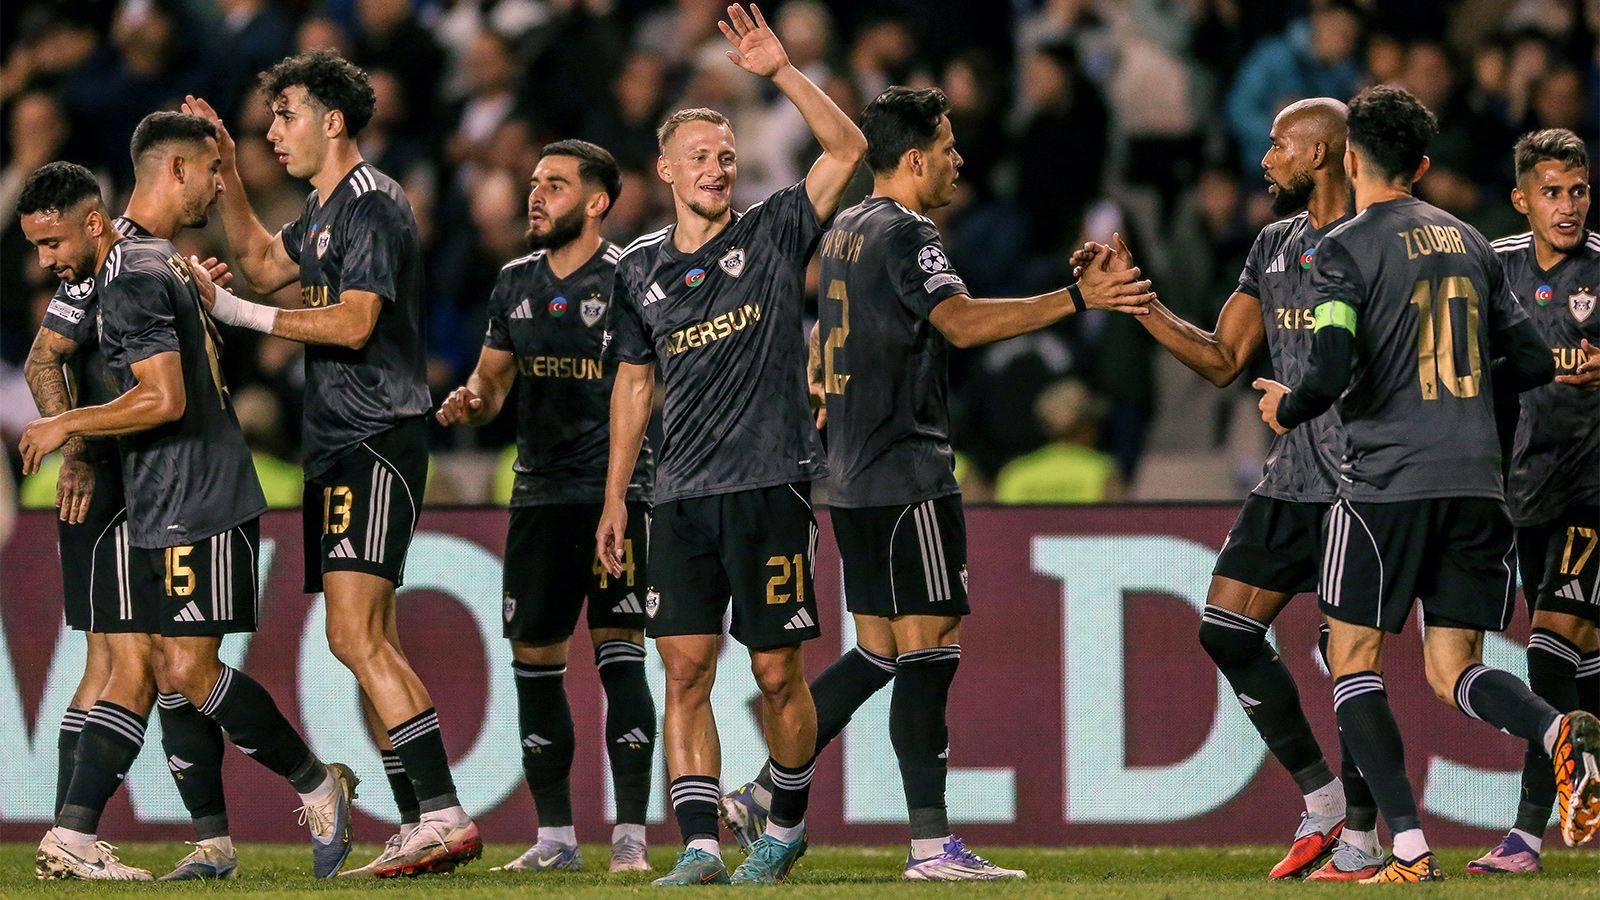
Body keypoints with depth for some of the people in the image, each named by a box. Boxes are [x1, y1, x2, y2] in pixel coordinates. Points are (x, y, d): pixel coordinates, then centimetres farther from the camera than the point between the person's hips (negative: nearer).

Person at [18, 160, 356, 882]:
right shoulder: (159, 257, 15)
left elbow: (164, 399, -24)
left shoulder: (130, 285, -16)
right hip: (152, 512, 10)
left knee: (187, 671, -11)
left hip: (198, 508, -10)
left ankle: (318, 786, 5)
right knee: (131, 671, 1)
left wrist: (66, 426, -14)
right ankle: (70, 839, -7)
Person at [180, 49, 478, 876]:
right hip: (341, 445, 11)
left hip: (378, 442, -11)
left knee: (355, 635, -18)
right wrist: (226, 176, 23)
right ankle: (422, 828, 10)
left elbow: (354, 321, -20)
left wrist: (245, 314, -13)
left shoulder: (372, 204, -12)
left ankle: (444, 816, -21)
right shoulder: (325, 208, 18)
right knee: (370, 645, 8)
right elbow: (263, 264, 33)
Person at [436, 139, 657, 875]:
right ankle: (555, 837, 14)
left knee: (618, 653, -10)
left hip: (618, 490, -6)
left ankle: (631, 836, -8)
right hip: (540, 493, 6)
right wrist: (469, 401, -2)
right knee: (534, 659, 5)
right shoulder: (516, 283, 13)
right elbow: (492, 380, 20)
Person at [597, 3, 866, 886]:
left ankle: (787, 822, 20)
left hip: (770, 483, -3)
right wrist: (614, 497, 15)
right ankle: (699, 847, -5)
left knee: (776, 671, 1)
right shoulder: (640, 269, 11)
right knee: (685, 670, -5)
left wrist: (781, 72, -16)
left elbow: (846, 148, -7)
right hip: (683, 497, 3)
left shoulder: (772, 234, 2)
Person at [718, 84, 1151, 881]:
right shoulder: (904, 236, -14)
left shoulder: (845, 231, 14)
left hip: (855, 477, 10)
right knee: (927, 648, -9)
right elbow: (960, 321, -29)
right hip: (908, 476, -10)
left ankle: (765, 794, 14)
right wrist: (1076, 299, -33)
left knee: (878, 651, 14)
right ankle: (931, 844, -11)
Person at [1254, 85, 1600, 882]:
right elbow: (1532, 362, 16)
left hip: (1387, 481, -5)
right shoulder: (1469, 242, 15)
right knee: (1453, 671, 7)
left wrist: (1286, 410, 5)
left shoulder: (1346, 250, -4)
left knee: (1353, 659, 7)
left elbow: (1332, 372, -15)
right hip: (1477, 480, 5)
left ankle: (1408, 848, -4)